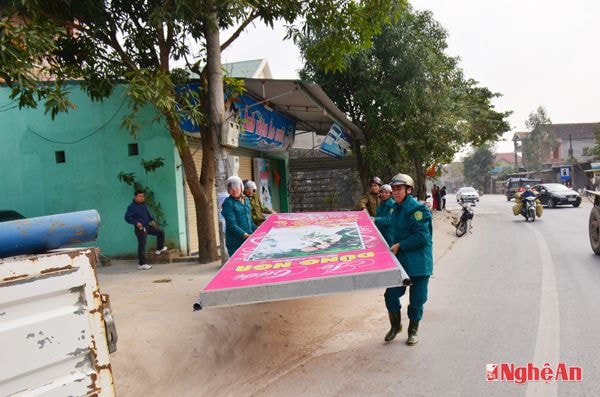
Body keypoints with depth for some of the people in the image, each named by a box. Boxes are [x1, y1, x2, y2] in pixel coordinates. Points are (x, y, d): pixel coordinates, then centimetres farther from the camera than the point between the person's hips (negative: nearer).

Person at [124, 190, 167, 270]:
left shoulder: (143, 205, 10)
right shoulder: (132, 207, -14)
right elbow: (127, 217, -21)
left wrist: (152, 220, 8)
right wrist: (136, 222, -32)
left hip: (148, 226, 8)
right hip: (140, 228, -8)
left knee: (161, 232, 15)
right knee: (142, 245, -7)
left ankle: (160, 249, 32)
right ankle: (141, 264, 0)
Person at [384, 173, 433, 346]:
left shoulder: (416, 209, -16)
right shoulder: (396, 209, 10)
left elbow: (422, 237, -21)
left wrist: (399, 246, -17)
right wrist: (394, 247, 9)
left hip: (418, 263, -7)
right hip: (400, 260, 7)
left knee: (416, 299, 7)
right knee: (391, 295, 5)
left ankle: (413, 331, 28)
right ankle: (395, 325, 29)